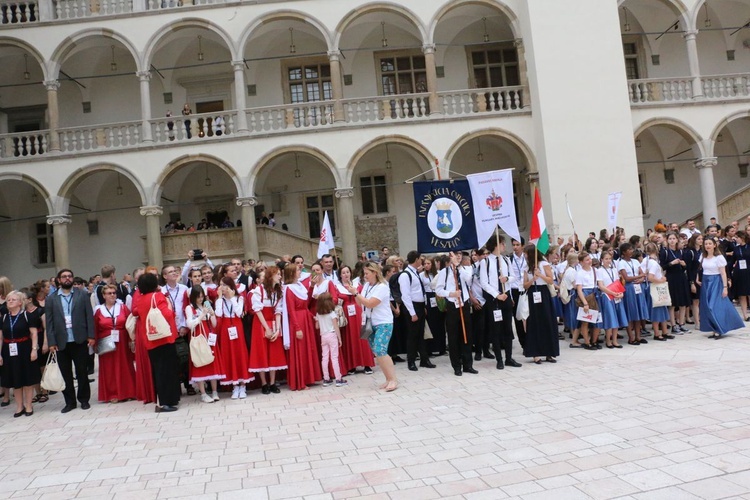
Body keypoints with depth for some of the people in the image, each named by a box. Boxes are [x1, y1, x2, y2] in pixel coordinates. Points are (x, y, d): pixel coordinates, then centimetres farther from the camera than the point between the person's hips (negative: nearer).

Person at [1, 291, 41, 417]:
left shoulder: (27, 315, -5)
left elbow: (34, 333, -7)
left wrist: (34, 349, -15)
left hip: (24, 350, -4)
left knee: (27, 379, 3)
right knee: (15, 380, 9)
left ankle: (28, 406, 14)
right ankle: (19, 407, 20)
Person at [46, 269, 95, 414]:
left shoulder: (82, 295, 5)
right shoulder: (51, 299, 6)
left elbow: (89, 316, 1)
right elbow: (49, 322, 2)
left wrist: (91, 336, -7)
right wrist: (51, 342, -5)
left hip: (80, 341, -1)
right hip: (61, 343, 1)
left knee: (82, 372, 6)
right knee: (66, 374, 8)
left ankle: (84, 400, 19)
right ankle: (70, 402, 19)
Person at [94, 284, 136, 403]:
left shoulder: (123, 307, 3)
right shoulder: (98, 310, 3)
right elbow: (95, 329, 2)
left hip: (122, 343, 0)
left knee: (124, 367, 6)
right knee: (109, 369, 3)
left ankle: (126, 392, 15)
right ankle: (112, 394, 9)